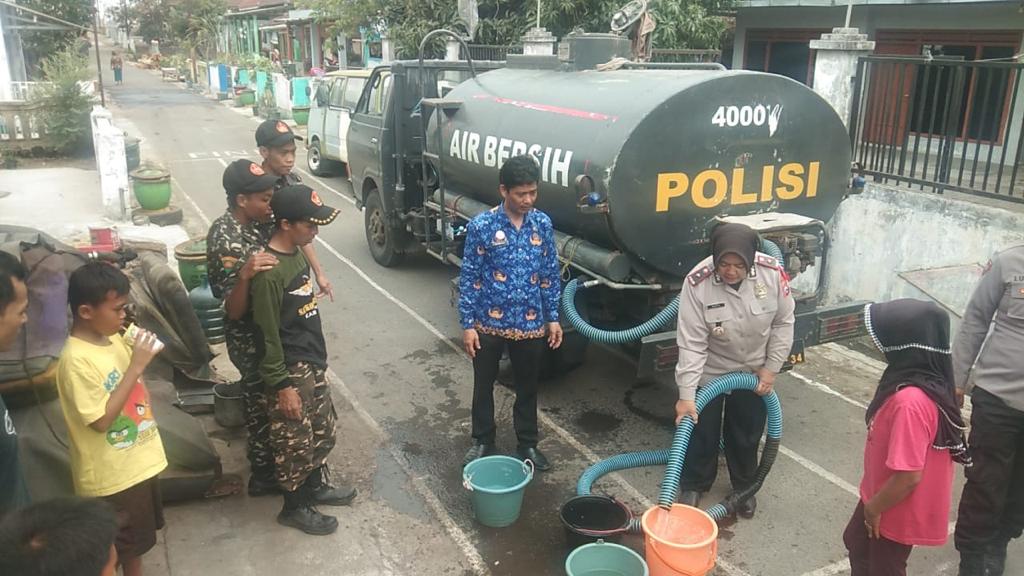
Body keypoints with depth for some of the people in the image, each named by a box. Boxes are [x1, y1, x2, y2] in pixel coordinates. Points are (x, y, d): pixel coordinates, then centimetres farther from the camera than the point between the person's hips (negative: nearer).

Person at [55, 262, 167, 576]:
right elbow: (101, 420, -28)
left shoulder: (114, 338, 0)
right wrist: (136, 366, -28)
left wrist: (142, 353, -1)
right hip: (111, 475, -8)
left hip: (138, 462, 8)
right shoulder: (76, 360, -24)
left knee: (137, 541, 25)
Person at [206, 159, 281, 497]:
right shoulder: (226, 241, -29)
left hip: (264, 332, 8)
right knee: (262, 404, 9)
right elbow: (234, 310, -28)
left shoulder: (252, 223, -2)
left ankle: (264, 456, 45)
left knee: (262, 401, 25)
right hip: (250, 340, -8)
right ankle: (263, 475, 28)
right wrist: (245, 275, -44)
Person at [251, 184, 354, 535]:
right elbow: (268, 336, -21)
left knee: (323, 430, 21)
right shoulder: (269, 272, -25)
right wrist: (281, 386, -18)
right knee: (295, 441, 8)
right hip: (290, 370, -9)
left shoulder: (298, 253, 3)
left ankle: (316, 486, 41)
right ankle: (294, 506, 26)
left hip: (314, 361, 9)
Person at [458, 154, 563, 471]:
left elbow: (550, 275, 5)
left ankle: (527, 445, 34)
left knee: (527, 387, 16)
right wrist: (468, 324, -9)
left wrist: (553, 318, 5)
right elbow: (469, 278, -8)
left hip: (531, 325, 2)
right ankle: (483, 442, 35)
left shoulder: (543, 224, -2)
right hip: (489, 324, -2)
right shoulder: (481, 226, -12)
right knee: (484, 386, 14)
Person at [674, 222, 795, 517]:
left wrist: (771, 368, -6)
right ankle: (694, 485, 36)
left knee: (747, 434, 18)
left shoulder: (772, 272, -22)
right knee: (701, 433, 11)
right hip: (709, 372, -2)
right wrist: (686, 394, -28)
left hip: (753, 371, 2)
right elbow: (691, 344, -26)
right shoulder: (697, 282, -29)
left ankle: (745, 486, 42)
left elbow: (783, 323, -6)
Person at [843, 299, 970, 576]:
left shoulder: (910, 401, -38)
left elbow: (909, 476, -34)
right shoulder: (928, 380, -7)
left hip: (898, 510, -8)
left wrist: (874, 508, -17)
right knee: (856, 542, 29)